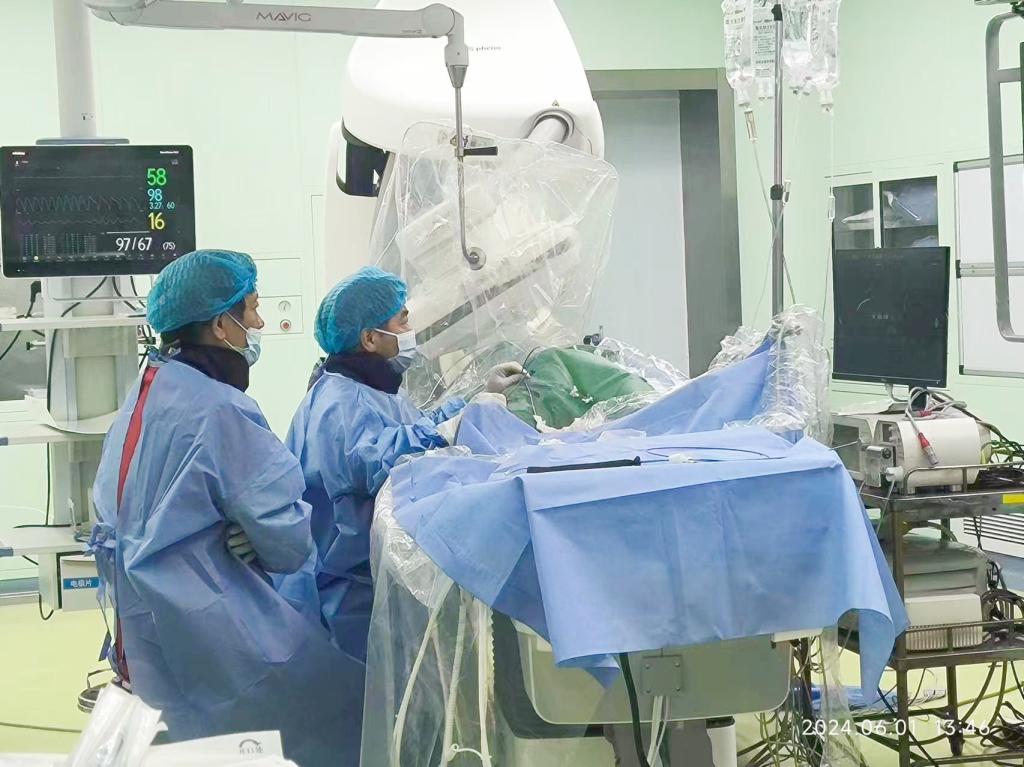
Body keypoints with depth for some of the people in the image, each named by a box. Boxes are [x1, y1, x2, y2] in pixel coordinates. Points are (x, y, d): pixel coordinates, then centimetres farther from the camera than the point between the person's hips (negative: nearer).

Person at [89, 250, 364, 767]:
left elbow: (110, 526, 15)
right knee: (347, 692, 2)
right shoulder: (220, 409, -18)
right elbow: (287, 536, -18)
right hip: (204, 650, -9)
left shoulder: (142, 397, 9)